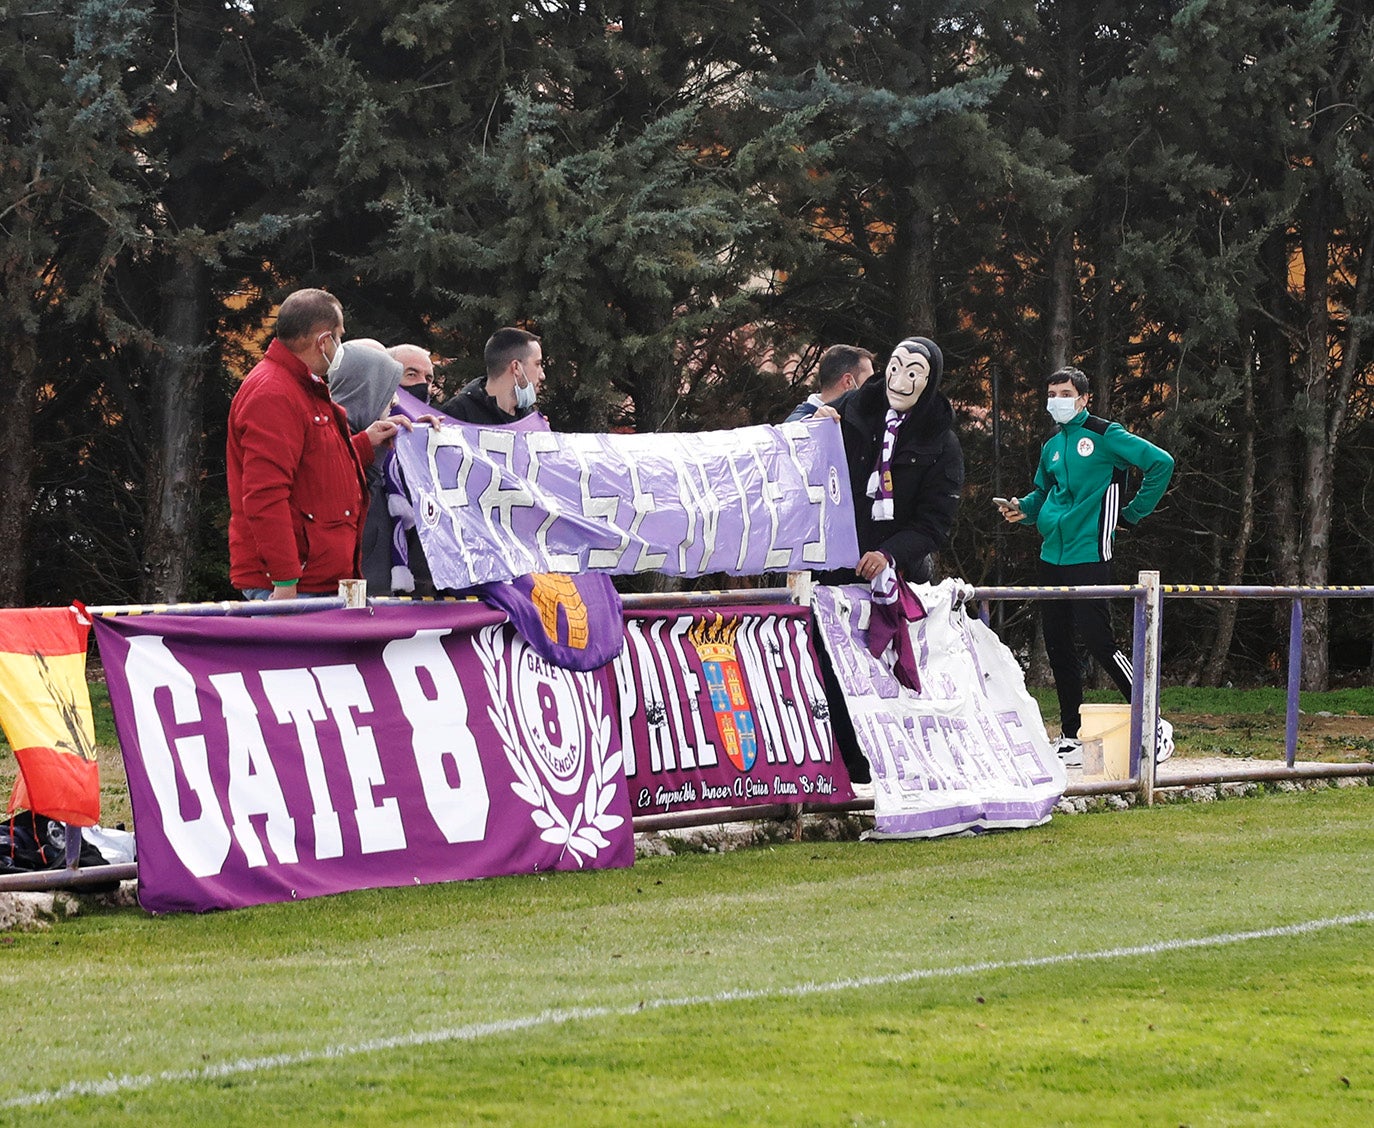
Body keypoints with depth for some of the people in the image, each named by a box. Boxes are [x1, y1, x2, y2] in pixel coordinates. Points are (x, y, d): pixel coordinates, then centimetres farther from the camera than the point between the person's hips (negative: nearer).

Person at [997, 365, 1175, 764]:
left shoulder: (1104, 436, -6)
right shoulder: (1052, 447, 15)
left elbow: (1161, 462, -10)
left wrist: (1133, 513, -6)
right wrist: (1023, 508, 6)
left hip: (1088, 556, -8)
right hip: (1052, 556, 8)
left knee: (1097, 639, -11)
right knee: (1057, 645, 7)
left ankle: (1155, 726, -2)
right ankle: (1071, 737, 14)